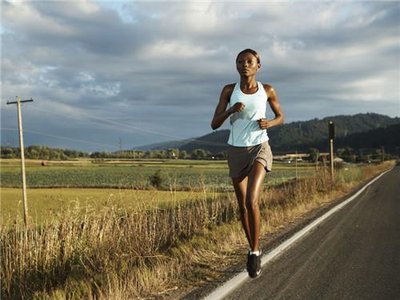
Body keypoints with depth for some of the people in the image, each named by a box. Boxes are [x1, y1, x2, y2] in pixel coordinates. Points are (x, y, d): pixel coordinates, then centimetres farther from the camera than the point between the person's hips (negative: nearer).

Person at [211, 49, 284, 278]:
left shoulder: (267, 90, -1)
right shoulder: (229, 90, 0)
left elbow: (281, 117, 12)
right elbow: (214, 124, -2)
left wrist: (268, 123, -11)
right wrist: (231, 110, -21)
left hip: (260, 149, -2)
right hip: (236, 152, 2)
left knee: (251, 200, -22)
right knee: (242, 205, 10)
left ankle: (255, 251, -4)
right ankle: (254, 249, 31)